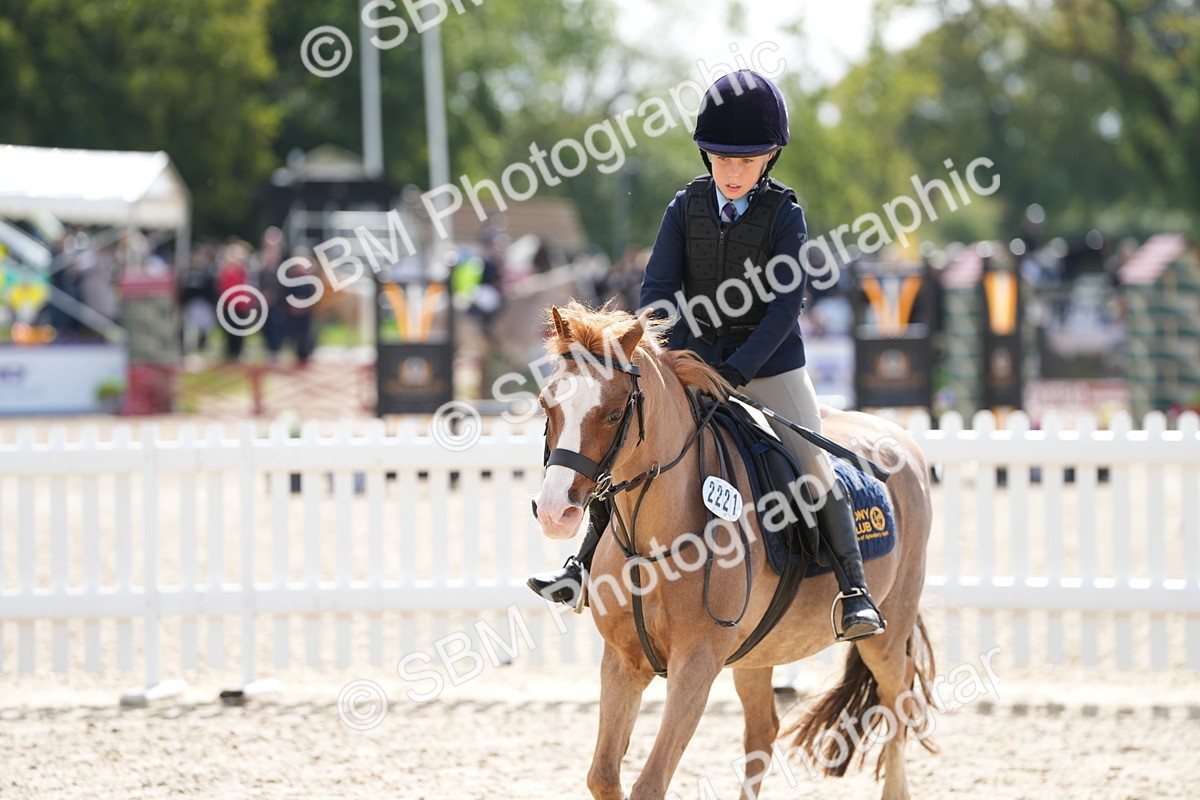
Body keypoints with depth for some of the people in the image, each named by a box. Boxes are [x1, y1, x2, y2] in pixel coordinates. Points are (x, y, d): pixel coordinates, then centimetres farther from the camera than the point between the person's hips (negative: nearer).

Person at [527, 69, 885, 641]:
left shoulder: (784, 214, -10)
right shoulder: (686, 207, -1)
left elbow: (787, 301, -16)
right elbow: (658, 287, -3)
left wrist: (738, 368, -24)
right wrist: (667, 353, -19)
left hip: (769, 365, -3)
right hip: (693, 361, 3)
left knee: (815, 470, -10)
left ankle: (853, 589, -8)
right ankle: (586, 562, 12)